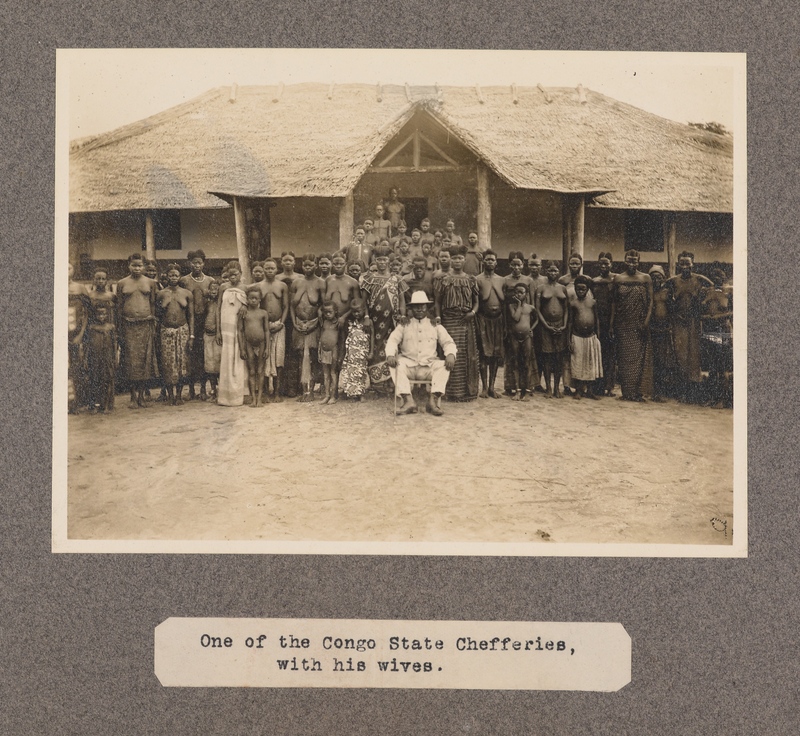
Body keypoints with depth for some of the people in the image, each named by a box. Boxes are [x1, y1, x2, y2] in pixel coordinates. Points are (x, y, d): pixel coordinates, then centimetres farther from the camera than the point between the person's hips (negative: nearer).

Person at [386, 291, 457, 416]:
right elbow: (392, 340, 3)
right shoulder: (403, 326, 16)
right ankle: (408, 400, -37)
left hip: (429, 367, 0)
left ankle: (434, 399, -37)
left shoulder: (436, 327, 18)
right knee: (396, 365, -30)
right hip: (408, 366, 0)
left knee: (444, 365, -28)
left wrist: (451, 354, -15)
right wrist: (390, 355, -20)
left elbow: (448, 342, 10)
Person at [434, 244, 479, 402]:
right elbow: (438, 301, 4)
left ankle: (469, 390, 13)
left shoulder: (471, 280, 10)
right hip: (449, 322, -3)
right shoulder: (444, 280, 3)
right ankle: (454, 392, 2)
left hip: (467, 322, 3)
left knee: (469, 356, 4)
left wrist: (473, 312, -6)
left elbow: (476, 301, 13)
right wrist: (438, 318, -7)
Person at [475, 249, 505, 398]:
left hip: (498, 319, 4)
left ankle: (492, 386, 12)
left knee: (496, 354, 4)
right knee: (484, 354, -4)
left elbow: (505, 302, 10)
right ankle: (484, 387, 3)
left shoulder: (501, 280, 11)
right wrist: (477, 324, -13)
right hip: (483, 318, -4)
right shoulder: (478, 280, 0)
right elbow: (475, 302, -5)